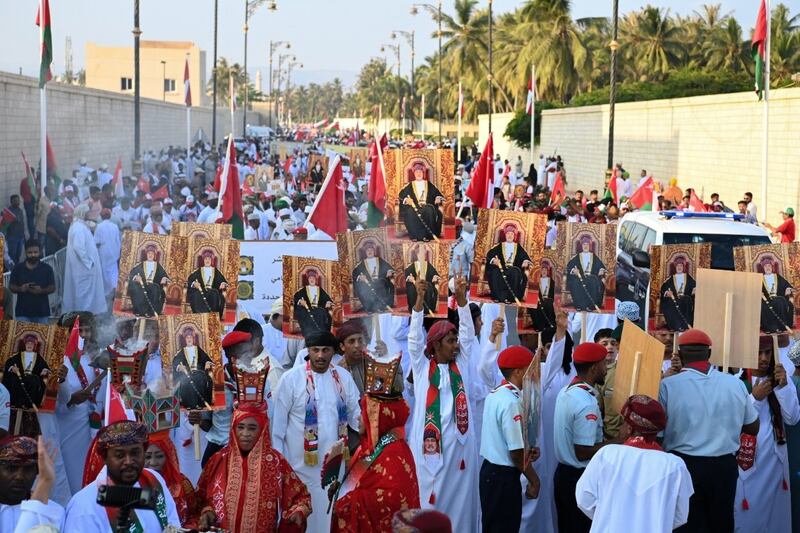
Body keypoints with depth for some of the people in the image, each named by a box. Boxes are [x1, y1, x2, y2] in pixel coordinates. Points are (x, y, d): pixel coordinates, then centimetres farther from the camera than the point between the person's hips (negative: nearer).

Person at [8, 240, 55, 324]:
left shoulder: (47, 268, 2)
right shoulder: (18, 268, 4)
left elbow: (52, 288, 1)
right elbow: (11, 287, 6)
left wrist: (41, 290, -19)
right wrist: (20, 289, -15)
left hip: (41, 312, 0)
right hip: (22, 312, 0)